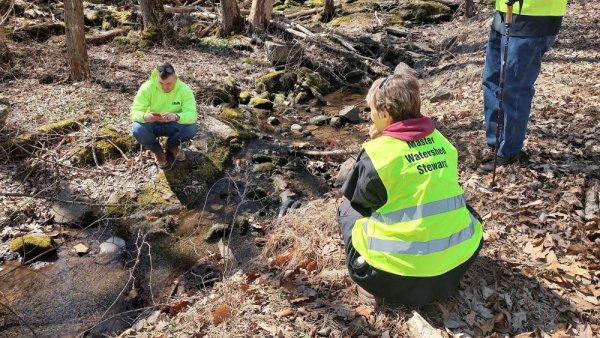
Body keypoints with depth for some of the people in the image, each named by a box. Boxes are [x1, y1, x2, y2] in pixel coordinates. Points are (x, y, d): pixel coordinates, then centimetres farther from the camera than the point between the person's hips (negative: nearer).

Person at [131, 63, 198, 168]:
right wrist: (145, 116, -48)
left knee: (192, 128, -29)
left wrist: (176, 116, -52)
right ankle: (157, 150, 2)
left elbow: (192, 114, -31)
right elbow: (135, 112, -23)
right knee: (138, 130, -32)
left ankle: (172, 146, 5)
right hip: (152, 125, 0)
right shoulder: (147, 87, -21)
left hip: (173, 125, 0)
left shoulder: (184, 89, -21)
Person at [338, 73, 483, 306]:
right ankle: (442, 277, 22)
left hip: (401, 273, -5)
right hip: (460, 257, 6)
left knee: (347, 208, 17)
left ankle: (378, 286, 6)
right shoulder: (439, 140, 4)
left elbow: (356, 198, 4)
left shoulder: (377, 152, -13)